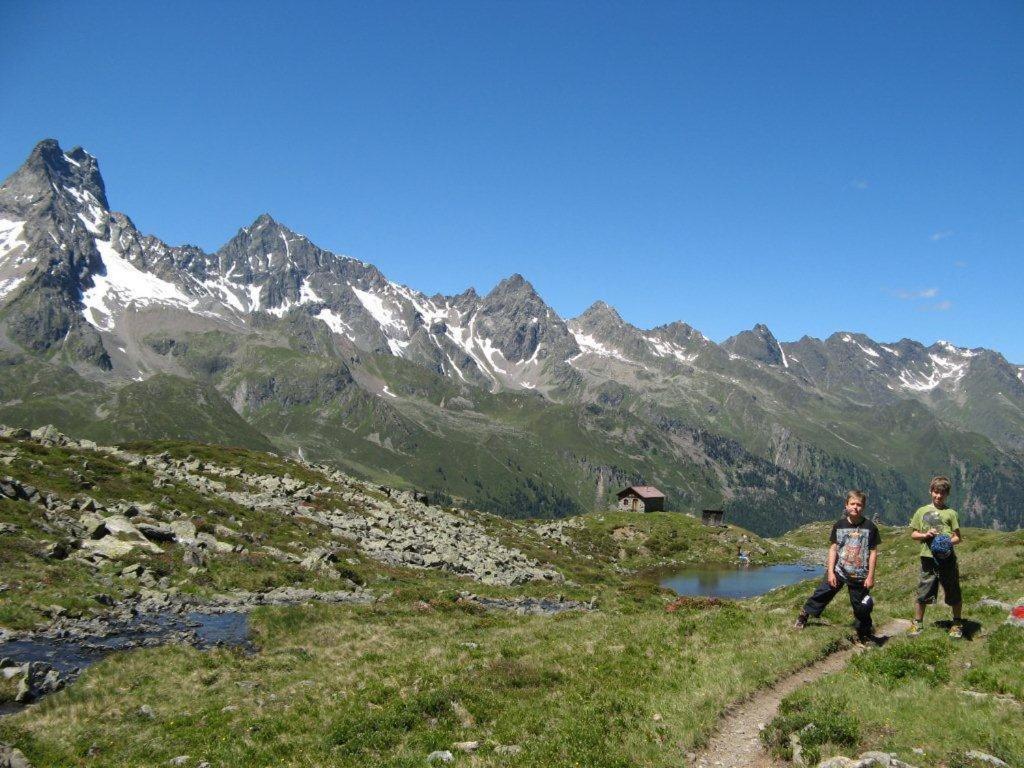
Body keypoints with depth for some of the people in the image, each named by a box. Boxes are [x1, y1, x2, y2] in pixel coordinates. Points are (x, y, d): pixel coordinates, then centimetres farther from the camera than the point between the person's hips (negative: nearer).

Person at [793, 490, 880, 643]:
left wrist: (870, 576, -5)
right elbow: (833, 548, 0)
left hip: (859, 575, -1)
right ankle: (803, 617, 19)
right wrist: (830, 571, -6)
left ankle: (864, 636, 26)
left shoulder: (870, 527, -7)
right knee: (821, 595, 2)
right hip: (838, 571, 1)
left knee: (861, 607, 9)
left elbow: (873, 552, -3)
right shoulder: (839, 525, -3)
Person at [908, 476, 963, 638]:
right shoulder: (922, 511, 8)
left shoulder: (951, 513, 2)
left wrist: (949, 542, -17)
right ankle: (917, 623, 20)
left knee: (954, 594, 9)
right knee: (922, 593, 6)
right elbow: (913, 534, 11)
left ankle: (957, 624, 27)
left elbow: (958, 537, 3)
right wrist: (925, 535, -9)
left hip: (947, 559, -1)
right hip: (928, 559, 1)